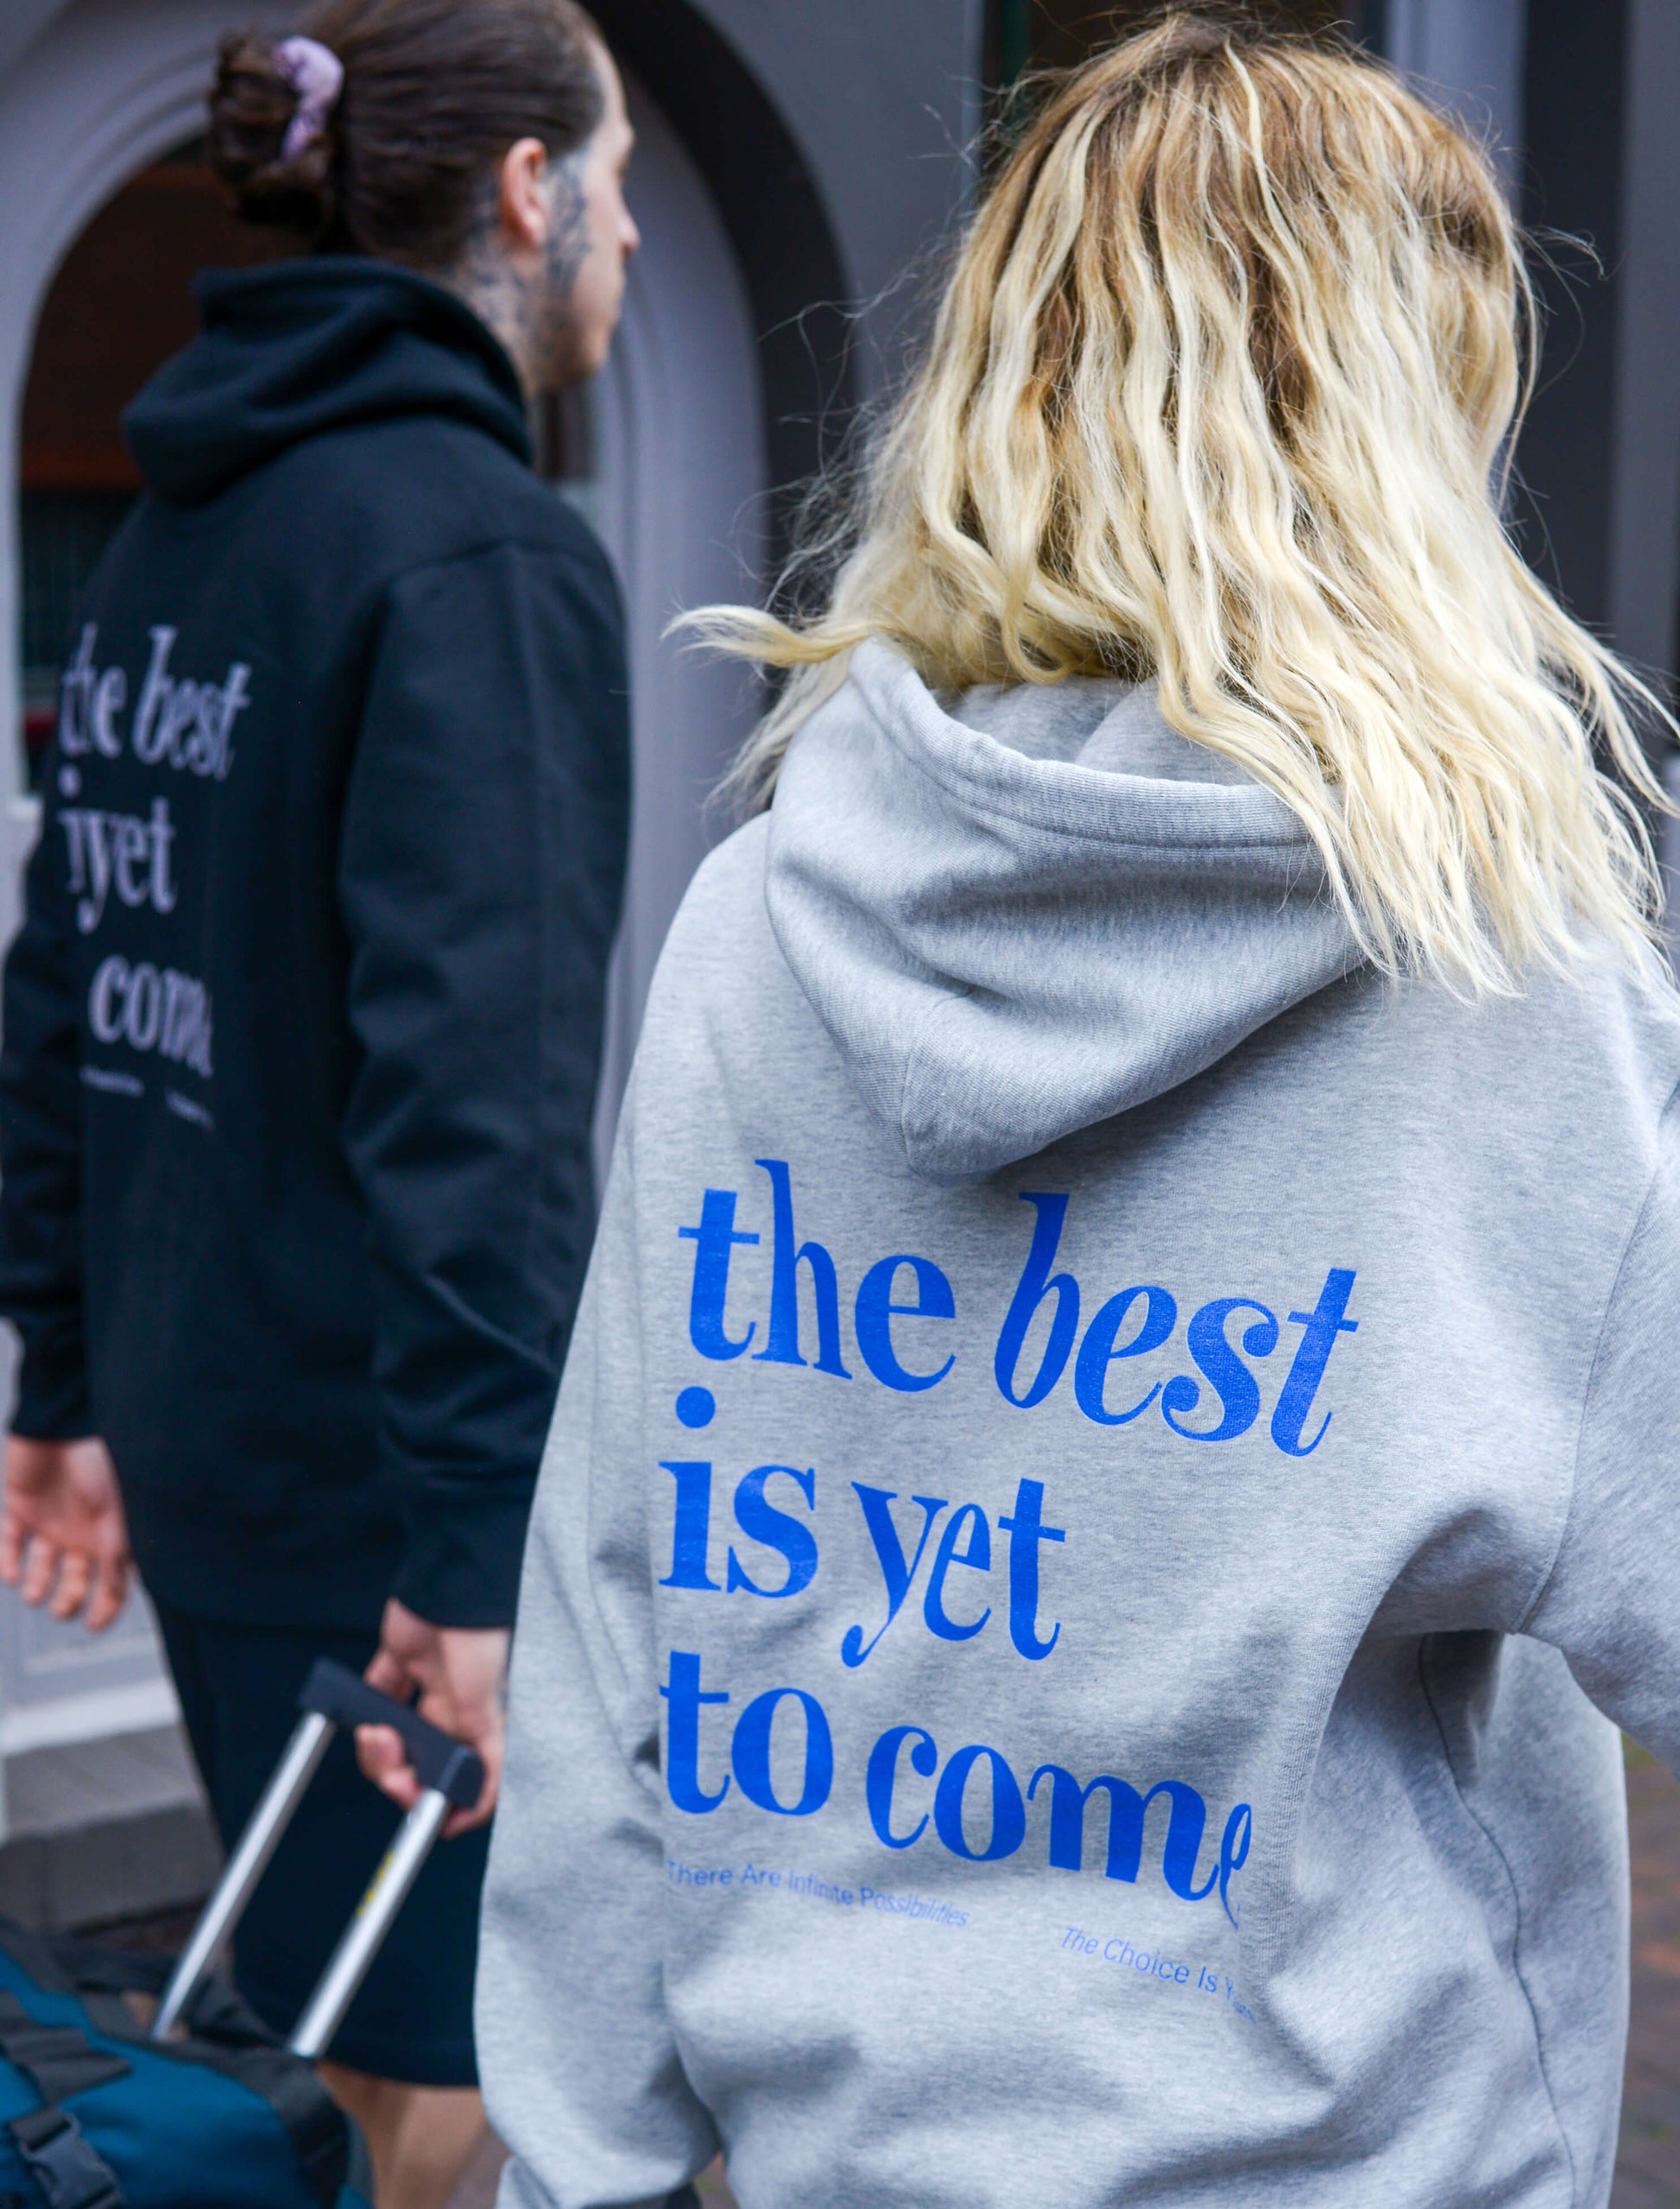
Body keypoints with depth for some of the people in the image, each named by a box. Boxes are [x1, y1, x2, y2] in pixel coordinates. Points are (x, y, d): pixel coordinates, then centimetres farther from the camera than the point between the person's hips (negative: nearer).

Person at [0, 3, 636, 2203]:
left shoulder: (181, 520, 11)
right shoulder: (482, 548, -14)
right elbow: (479, 1071, -23)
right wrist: (481, 1552, -25)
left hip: (208, 1427, 9)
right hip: (386, 1463, -8)